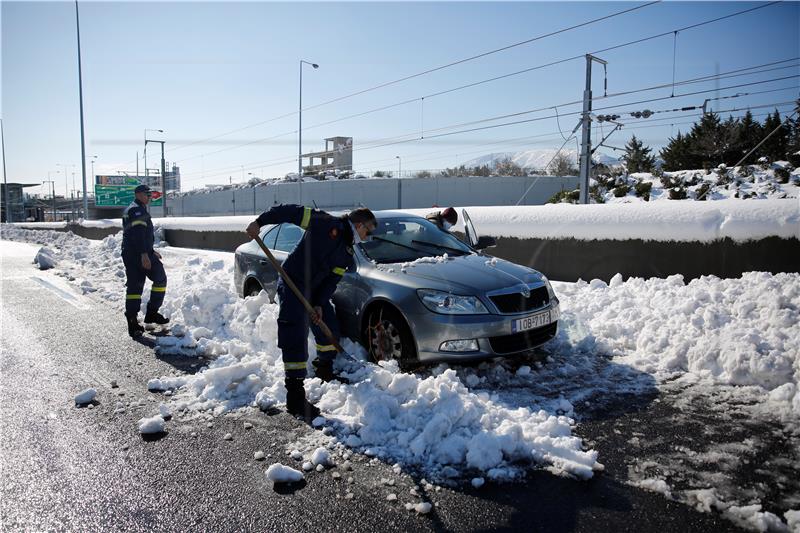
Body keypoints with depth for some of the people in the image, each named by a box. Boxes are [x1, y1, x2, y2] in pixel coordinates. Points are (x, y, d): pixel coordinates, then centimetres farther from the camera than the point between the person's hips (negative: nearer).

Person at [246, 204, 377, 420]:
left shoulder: (347, 253, 7)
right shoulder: (328, 224, -15)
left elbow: (332, 280, 4)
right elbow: (291, 212, -17)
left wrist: (319, 304, -7)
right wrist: (260, 222, -22)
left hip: (314, 290, 8)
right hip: (291, 284, -8)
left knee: (329, 327, 15)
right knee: (295, 338, -10)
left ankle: (325, 369, 41)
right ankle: (295, 398, -7)